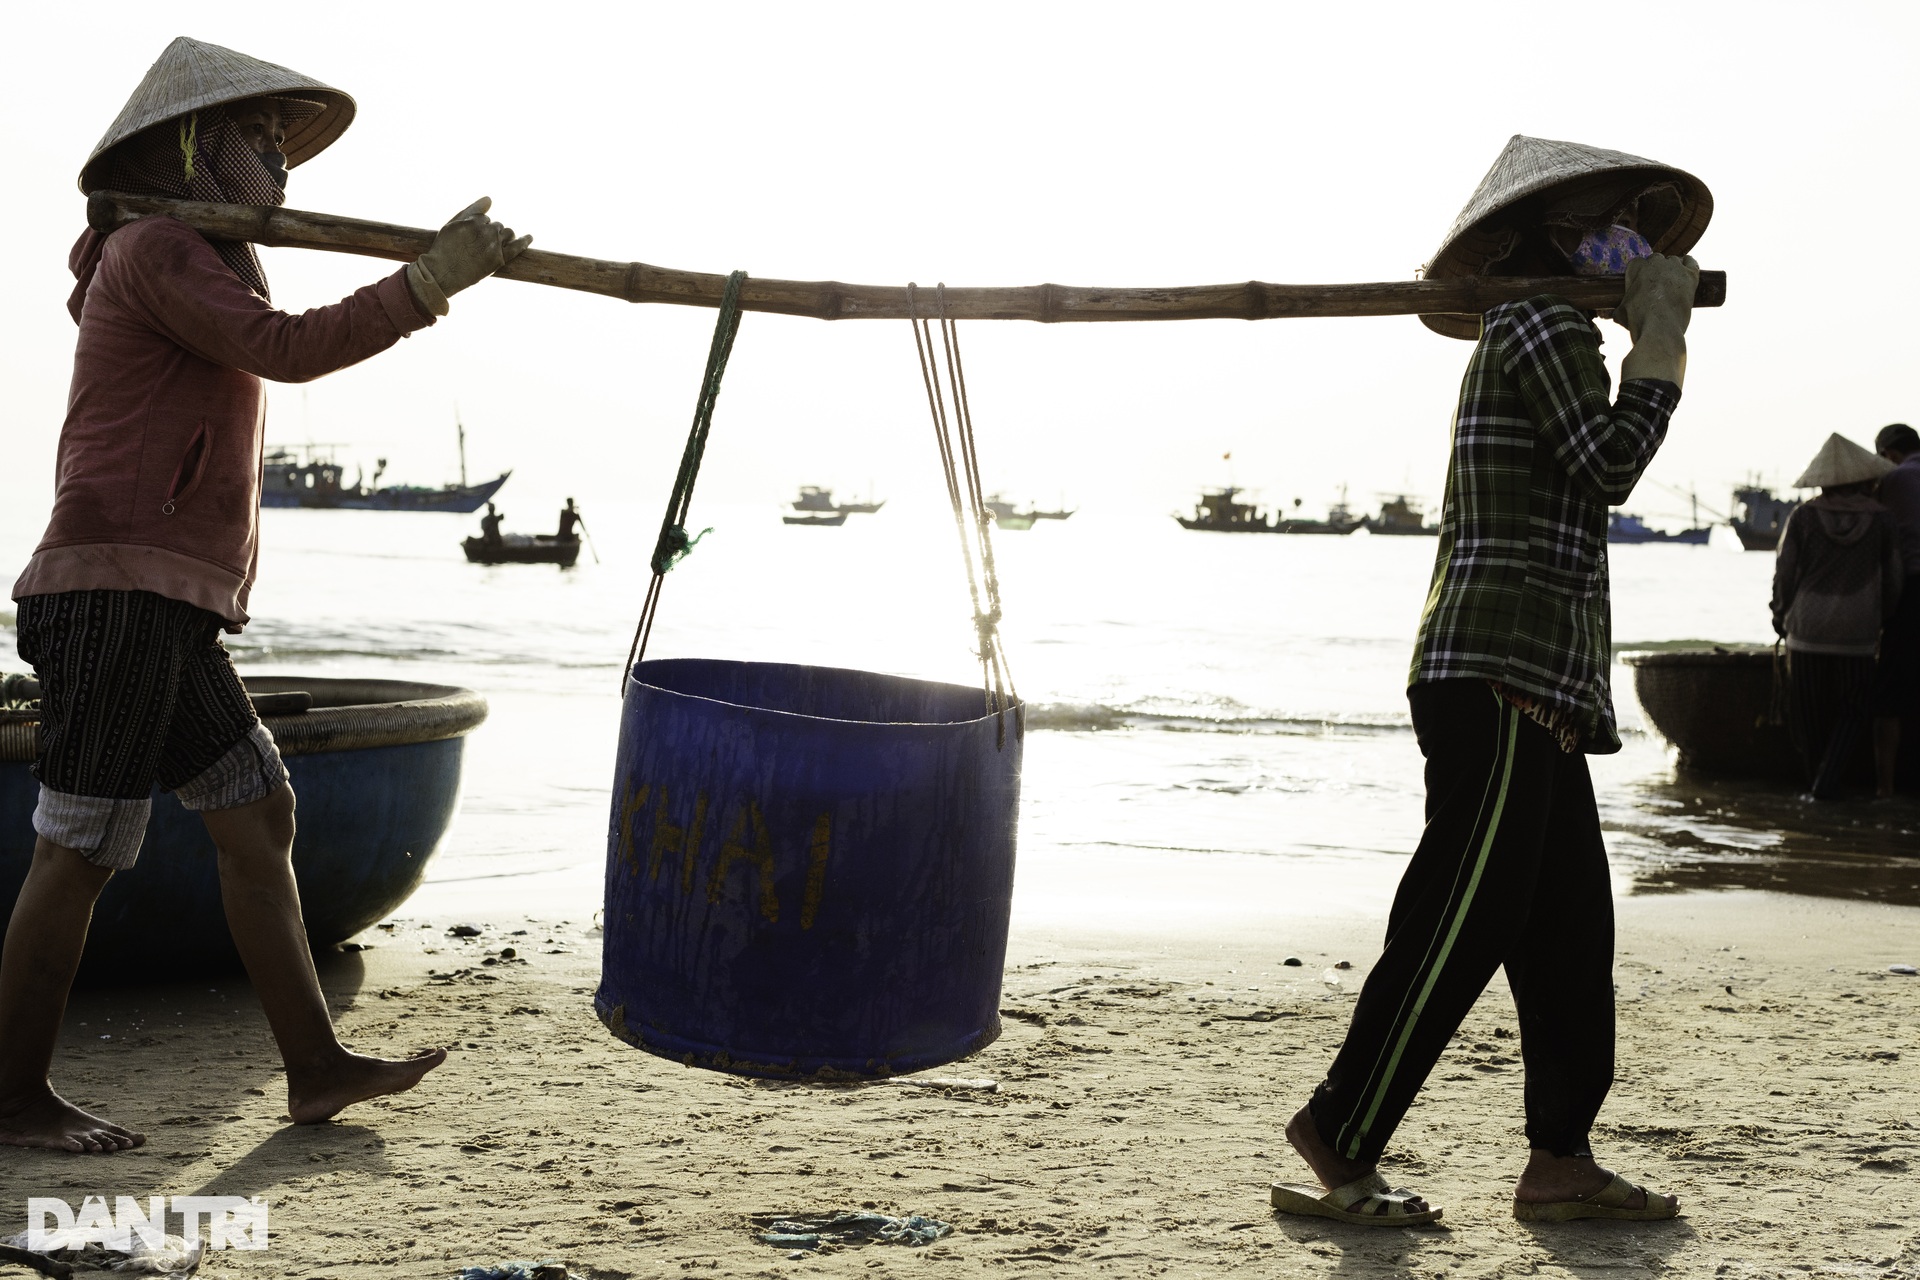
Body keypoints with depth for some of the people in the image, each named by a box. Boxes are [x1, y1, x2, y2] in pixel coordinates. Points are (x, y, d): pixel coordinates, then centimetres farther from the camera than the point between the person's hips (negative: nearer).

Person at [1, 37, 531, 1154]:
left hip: (167, 608, 10)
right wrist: (428, 281, -20)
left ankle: (316, 1065, 10)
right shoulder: (154, 249, -7)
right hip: (120, 590, -10)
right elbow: (287, 349, -20)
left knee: (259, 815, 7)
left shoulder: (198, 261, 24)